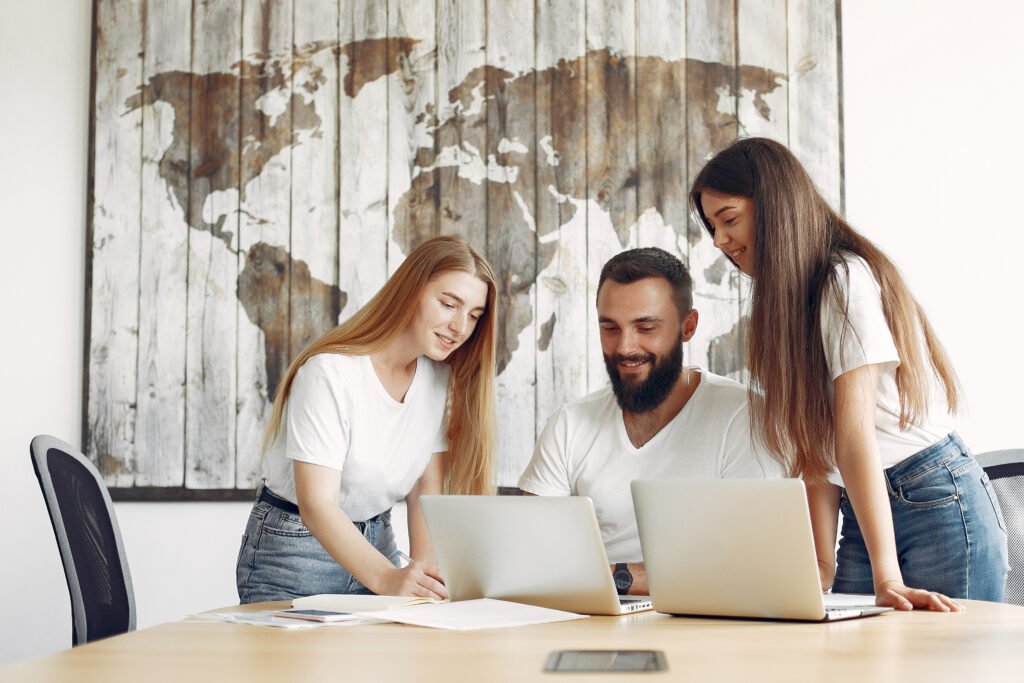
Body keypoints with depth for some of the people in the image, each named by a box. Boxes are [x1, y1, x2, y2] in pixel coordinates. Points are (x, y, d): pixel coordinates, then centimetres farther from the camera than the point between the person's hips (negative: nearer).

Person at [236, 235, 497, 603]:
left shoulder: (440, 377, -1)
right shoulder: (330, 373, -21)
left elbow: (426, 486, -3)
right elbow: (316, 505, -27)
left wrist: (425, 566, -21)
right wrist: (387, 578, -41)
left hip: (375, 546, 5)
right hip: (295, 552, -4)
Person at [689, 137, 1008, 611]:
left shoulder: (847, 279, -14)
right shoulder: (783, 307, 12)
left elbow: (854, 433, -23)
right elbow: (815, 447, 4)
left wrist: (887, 577, -25)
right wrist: (820, 565, -6)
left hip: (938, 504, -7)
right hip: (863, 516, 7)